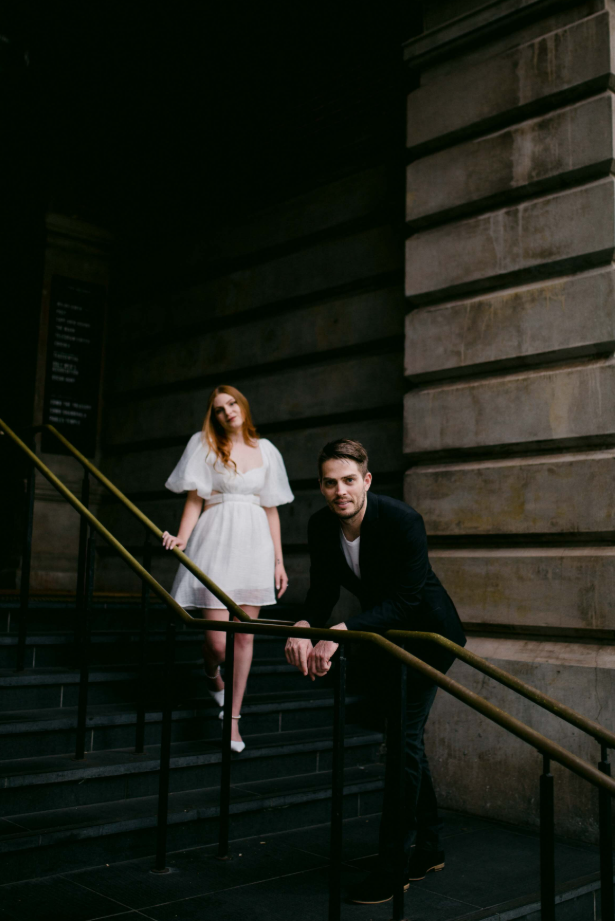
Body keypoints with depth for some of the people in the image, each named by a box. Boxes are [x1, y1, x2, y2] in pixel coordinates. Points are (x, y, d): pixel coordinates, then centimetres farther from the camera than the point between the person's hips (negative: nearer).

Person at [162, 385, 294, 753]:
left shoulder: (265, 450, 12)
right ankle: (212, 676, 30)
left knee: (245, 636, 3)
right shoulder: (204, 445, 6)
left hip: (254, 543, 3)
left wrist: (279, 560, 10)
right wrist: (182, 538, -14)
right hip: (216, 541, -2)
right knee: (217, 641, -8)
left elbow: (271, 509, 13)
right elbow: (195, 500, 2)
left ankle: (233, 717, 17)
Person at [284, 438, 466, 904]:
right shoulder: (321, 526, -12)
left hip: (426, 633, -7)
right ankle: (429, 848, 31)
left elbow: (404, 600, -34)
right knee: (406, 738, 15)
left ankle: (391, 869, -3)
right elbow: (323, 591, -10)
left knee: (404, 738, -12)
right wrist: (304, 627, -32)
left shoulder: (402, 520, -31)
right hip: (380, 634, 7)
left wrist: (340, 632, -44)